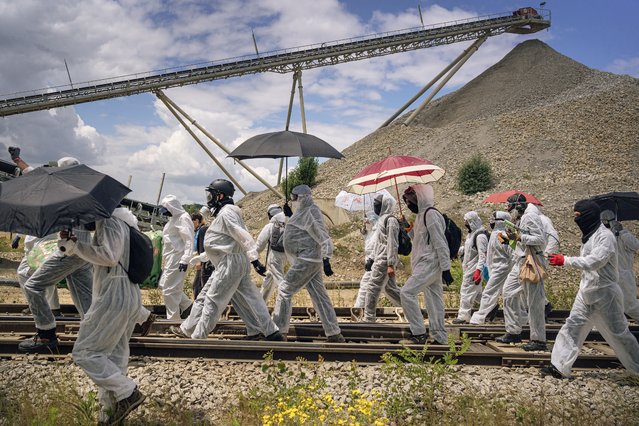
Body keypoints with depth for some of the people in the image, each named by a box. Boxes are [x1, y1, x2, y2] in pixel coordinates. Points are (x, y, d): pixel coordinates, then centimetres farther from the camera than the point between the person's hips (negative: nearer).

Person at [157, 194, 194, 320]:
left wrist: (185, 260, -25)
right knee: (163, 285, 14)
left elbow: (189, 240, -20)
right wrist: (166, 257, 22)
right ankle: (187, 305, 21)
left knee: (169, 290, -7)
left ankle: (173, 320, 2)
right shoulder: (174, 219, 17)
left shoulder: (183, 218, -13)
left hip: (177, 259, -10)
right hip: (170, 258, 10)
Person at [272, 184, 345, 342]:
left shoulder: (311, 212, -12)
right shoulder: (303, 212, 16)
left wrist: (326, 260, -24)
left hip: (307, 260, -10)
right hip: (309, 260, 10)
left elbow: (323, 236, -19)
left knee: (285, 289, -4)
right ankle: (334, 333, 12)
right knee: (319, 295, 8)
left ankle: (279, 330, 2)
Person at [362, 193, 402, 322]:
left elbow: (392, 244, -17)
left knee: (373, 288, -6)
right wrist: (371, 258, 20)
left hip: (384, 261, -10)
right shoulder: (382, 219, 17)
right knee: (390, 288, 14)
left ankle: (368, 319, 0)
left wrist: (391, 264, -20)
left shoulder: (390, 220, -12)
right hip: (380, 259, 10)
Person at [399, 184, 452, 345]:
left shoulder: (431, 214, -12)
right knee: (433, 300, 12)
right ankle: (440, 337, 18)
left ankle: (418, 333, -11)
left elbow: (440, 243, -17)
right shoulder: (421, 215, 18)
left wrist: (445, 269, -20)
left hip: (429, 263, -10)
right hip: (425, 264, 10)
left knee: (407, 292, -15)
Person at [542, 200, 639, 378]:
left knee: (618, 333, 5)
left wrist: (565, 260, -27)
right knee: (573, 326, 4)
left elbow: (593, 262, -28)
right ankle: (560, 367, 7)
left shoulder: (605, 236, -18)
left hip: (604, 293, -8)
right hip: (586, 291, 8)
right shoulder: (589, 235, 10)